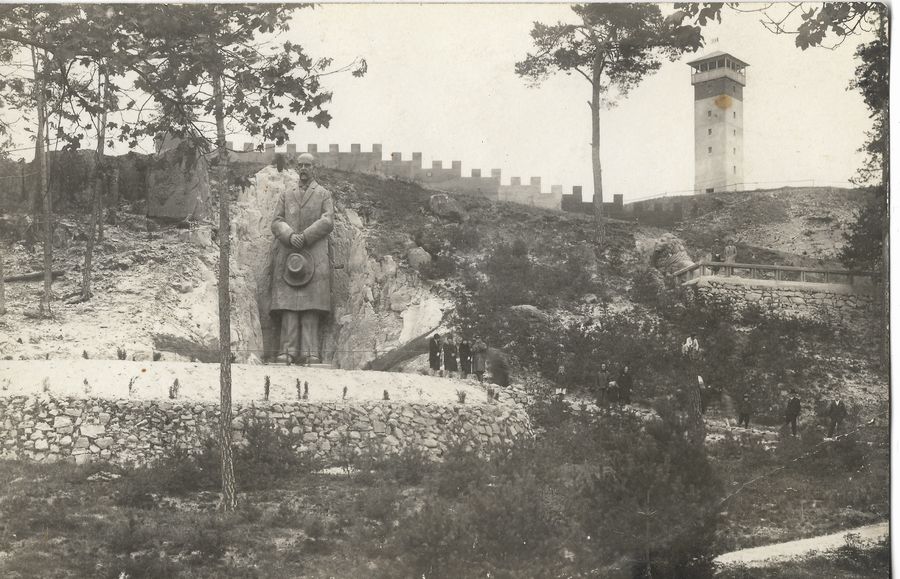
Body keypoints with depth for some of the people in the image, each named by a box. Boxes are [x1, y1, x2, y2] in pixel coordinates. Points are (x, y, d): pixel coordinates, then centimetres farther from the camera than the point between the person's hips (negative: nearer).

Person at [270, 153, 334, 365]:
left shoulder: (324, 194, 16)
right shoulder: (285, 196, 22)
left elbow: (327, 221, 1)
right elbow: (276, 222, 9)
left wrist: (305, 236, -13)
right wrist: (290, 236, -12)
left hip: (314, 253, -2)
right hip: (287, 253, 2)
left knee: (311, 304, -10)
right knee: (288, 302, -8)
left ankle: (310, 352, -15)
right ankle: (288, 351, -13)